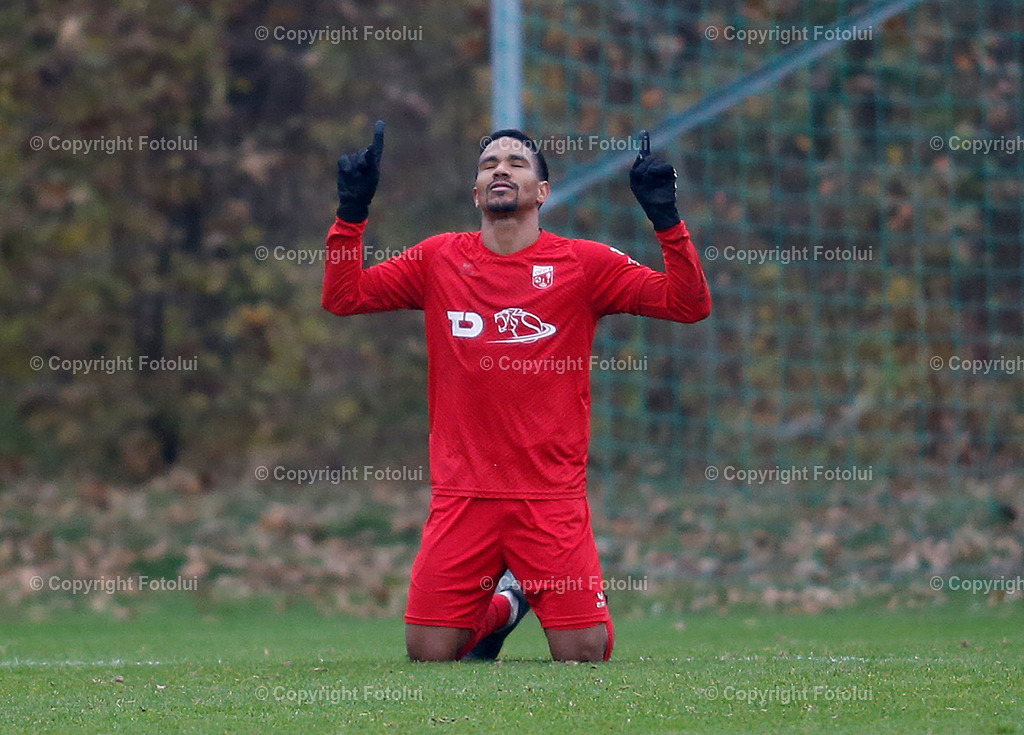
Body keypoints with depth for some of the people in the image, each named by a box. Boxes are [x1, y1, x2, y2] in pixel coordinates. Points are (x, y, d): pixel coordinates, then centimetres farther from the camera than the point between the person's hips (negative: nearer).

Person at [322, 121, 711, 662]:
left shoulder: (584, 264, 2)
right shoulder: (438, 260, 8)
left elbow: (688, 304, -3)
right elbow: (343, 296, 7)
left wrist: (666, 218, -14)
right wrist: (352, 212, -4)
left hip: (553, 496, -1)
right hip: (462, 493, 1)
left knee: (584, 654, -7)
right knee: (428, 653, -3)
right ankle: (500, 609, 29)